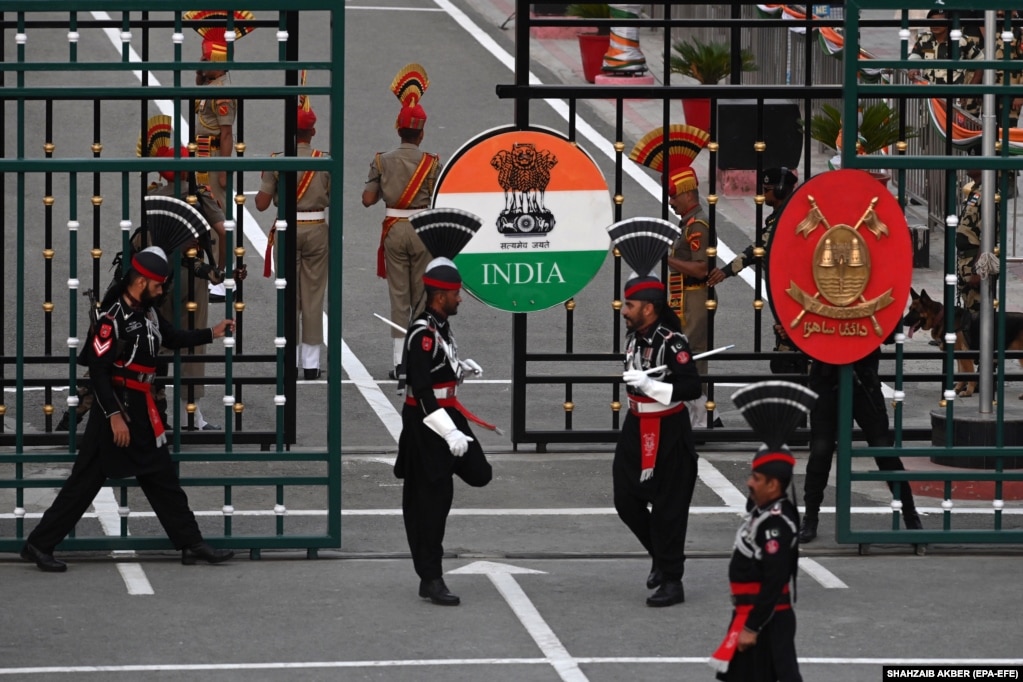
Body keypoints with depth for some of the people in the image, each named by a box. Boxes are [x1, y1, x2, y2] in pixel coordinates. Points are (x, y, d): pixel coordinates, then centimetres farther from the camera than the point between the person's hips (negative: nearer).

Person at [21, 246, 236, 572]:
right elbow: (97, 370, -21)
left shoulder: (148, 313, 9)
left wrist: (211, 334, 20)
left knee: (163, 479, 11)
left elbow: (172, 338, 27)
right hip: (116, 408, -9)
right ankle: (39, 545, -1)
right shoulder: (112, 318, -18)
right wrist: (114, 415, -23)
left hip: (141, 411, 9)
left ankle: (191, 545, 17)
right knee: (85, 481, -6)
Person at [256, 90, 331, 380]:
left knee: (289, 296, 7)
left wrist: (264, 187, 13)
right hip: (317, 230, 0)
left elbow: (261, 203, -7)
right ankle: (311, 362, 8)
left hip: (287, 231, 0)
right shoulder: (325, 161, -6)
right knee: (313, 296, 7)